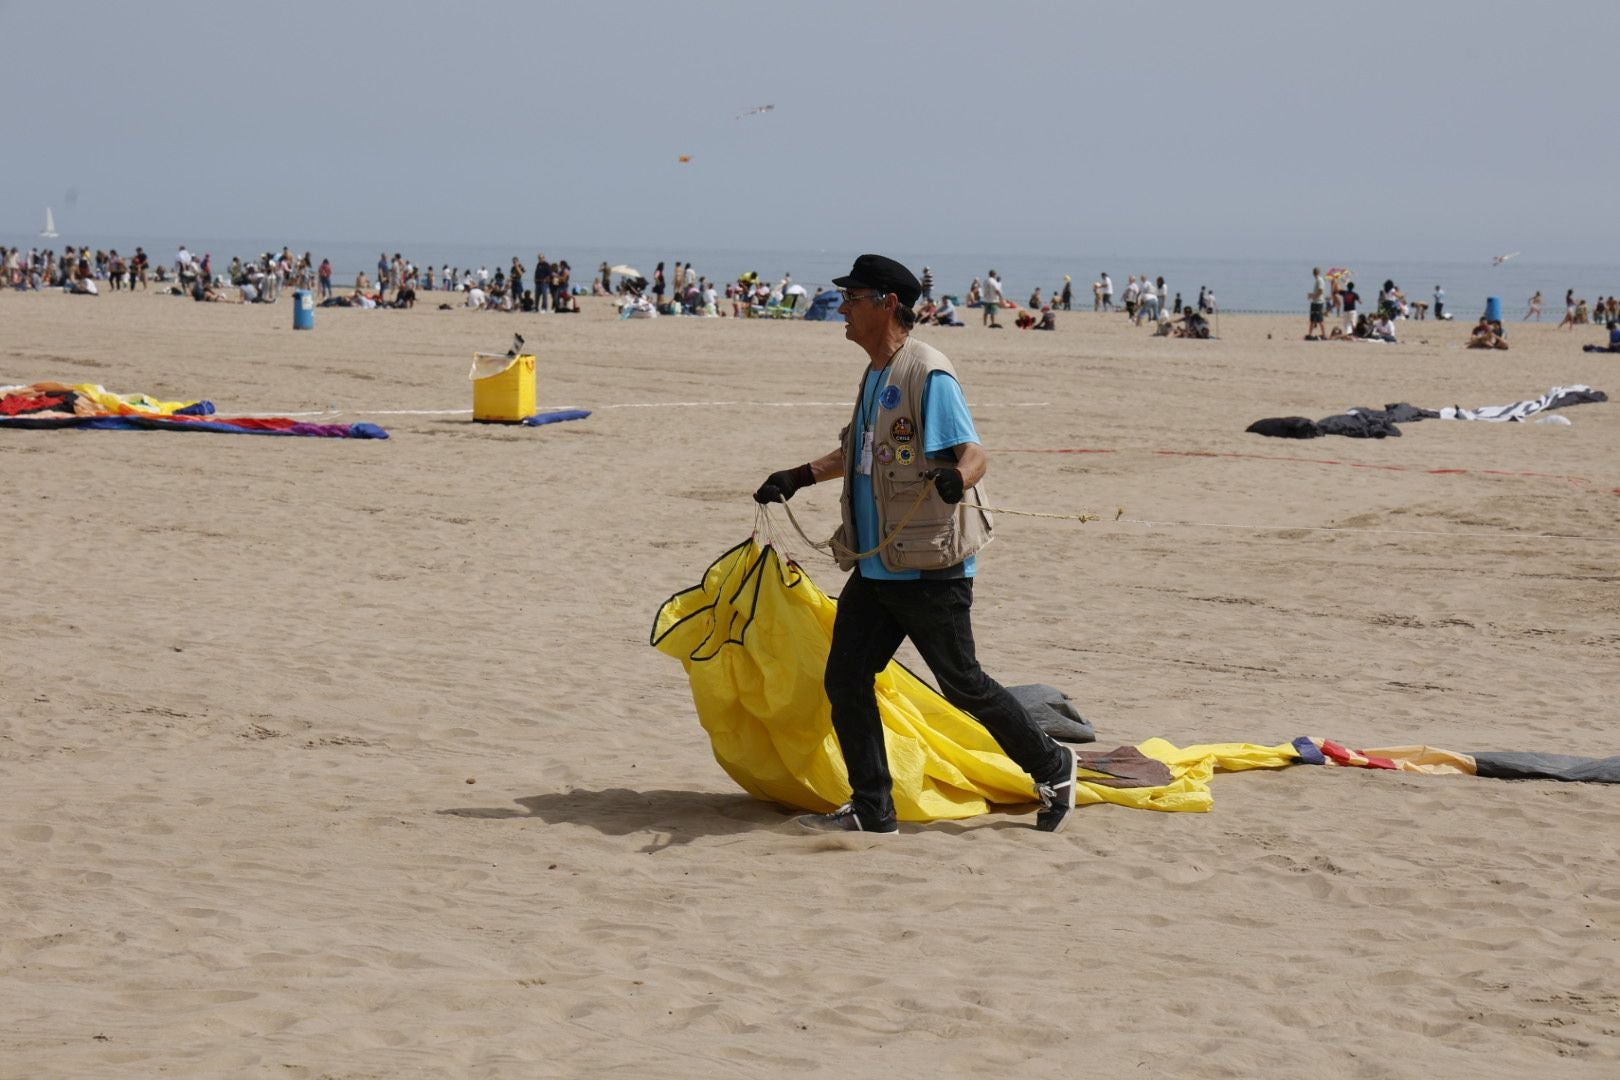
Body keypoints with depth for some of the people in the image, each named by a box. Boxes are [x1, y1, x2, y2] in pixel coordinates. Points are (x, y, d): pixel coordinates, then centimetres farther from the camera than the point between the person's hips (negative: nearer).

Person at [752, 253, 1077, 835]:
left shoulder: (927, 373, -14)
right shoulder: (875, 375, 14)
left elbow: (973, 453, -22)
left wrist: (955, 477, -43)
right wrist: (799, 477, 31)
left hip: (930, 567, -9)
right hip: (875, 565, 9)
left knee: (962, 684, 1)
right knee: (844, 679, 2)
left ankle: (1052, 768, 20)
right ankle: (871, 810, 10)